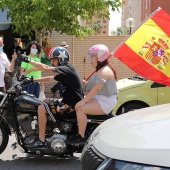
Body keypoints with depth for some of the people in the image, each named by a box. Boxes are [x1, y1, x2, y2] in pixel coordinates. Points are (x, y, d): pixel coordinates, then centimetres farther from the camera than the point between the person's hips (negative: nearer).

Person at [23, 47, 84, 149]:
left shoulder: (66, 69, -15)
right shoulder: (63, 73, 16)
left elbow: (45, 68, -23)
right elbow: (49, 79, 23)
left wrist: (29, 60, -15)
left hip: (73, 106, -11)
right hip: (68, 102, 11)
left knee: (41, 108, -16)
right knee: (45, 101, 24)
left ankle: (41, 142, -12)